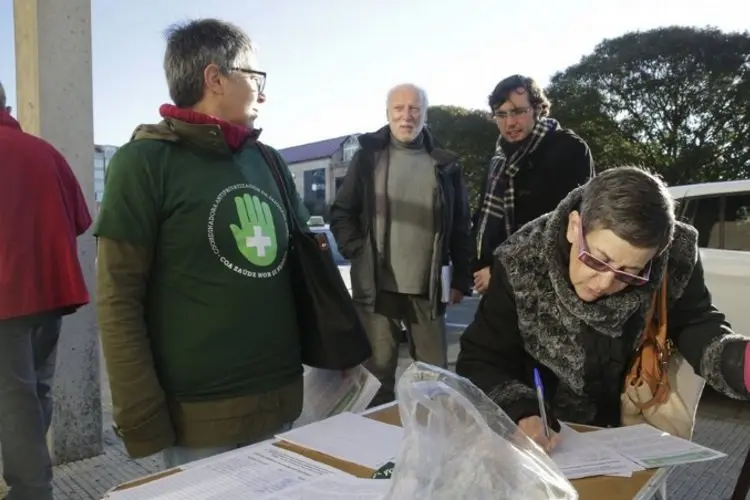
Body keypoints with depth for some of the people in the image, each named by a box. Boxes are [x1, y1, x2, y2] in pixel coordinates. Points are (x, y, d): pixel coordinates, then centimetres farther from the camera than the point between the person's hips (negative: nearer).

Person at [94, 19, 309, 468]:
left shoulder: (268, 161, 9)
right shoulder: (145, 161, -7)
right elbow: (119, 301, -10)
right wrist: (144, 422, -12)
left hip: (282, 402, 6)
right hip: (201, 417, -5)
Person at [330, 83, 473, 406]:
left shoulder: (445, 165, 8)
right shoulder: (367, 157, 4)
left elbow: (460, 227, 9)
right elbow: (341, 213, 4)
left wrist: (461, 279, 5)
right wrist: (358, 254, -10)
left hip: (428, 289, 2)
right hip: (377, 286, -1)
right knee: (377, 373, 8)